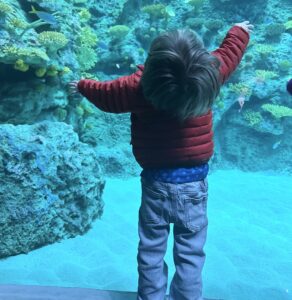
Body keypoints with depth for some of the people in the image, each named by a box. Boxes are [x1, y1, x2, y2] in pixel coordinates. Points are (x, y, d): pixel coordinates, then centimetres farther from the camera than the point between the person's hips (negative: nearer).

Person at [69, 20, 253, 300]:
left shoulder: (140, 85, -16)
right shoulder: (209, 74, -13)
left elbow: (105, 94, 4)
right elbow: (230, 52, 10)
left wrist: (83, 86, 26)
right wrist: (239, 32, 32)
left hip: (156, 182, 0)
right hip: (194, 182, 1)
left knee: (151, 250, 16)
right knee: (190, 253, 10)